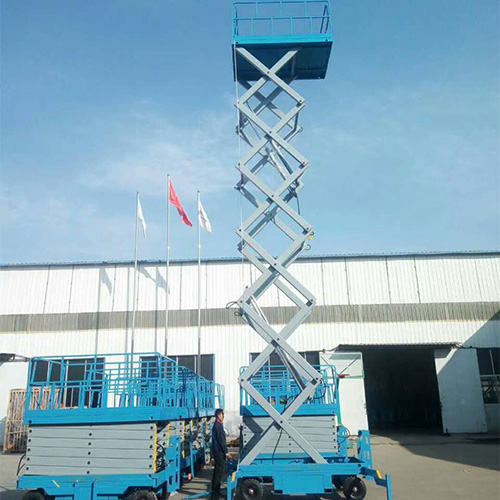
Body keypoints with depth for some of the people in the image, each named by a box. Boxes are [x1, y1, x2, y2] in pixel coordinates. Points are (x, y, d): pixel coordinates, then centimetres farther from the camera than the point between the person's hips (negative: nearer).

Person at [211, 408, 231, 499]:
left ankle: (215, 492, 25)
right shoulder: (218, 425, -16)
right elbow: (221, 440, -19)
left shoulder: (218, 425, 15)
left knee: (217, 472, 16)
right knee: (219, 472, -6)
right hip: (219, 452, -10)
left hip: (218, 452, 10)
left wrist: (225, 451, 21)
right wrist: (226, 452, -16)